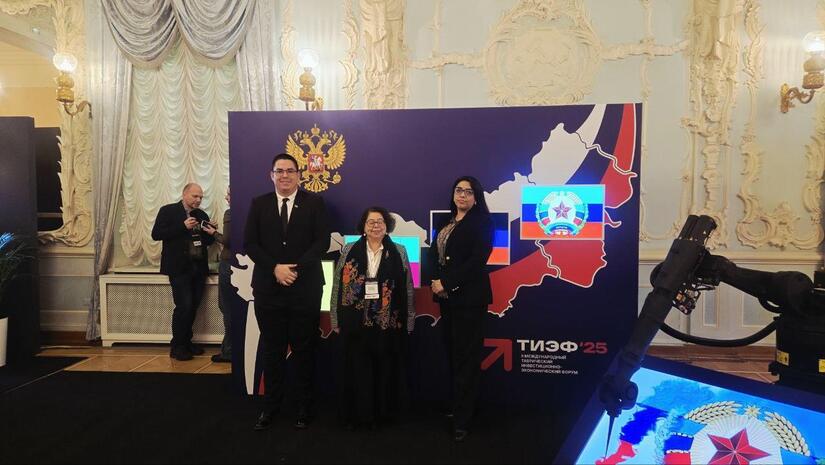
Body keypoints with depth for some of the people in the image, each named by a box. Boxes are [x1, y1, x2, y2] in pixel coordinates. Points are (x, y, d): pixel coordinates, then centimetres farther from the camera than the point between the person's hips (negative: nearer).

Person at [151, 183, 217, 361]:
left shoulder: (202, 215, 13)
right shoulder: (168, 211, -1)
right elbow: (156, 234, -11)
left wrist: (211, 234, -8)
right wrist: (183, 226, -19)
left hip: (198, 267, 5)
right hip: (179, 267, -5)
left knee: (193, 306, 9)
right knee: (184, 306, -9)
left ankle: (186, 342, 22)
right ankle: (177, 346, 4)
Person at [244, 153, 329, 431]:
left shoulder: (314, 202, 4)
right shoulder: (259, 204, 9)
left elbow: (322, 241, -4)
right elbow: (250, 243, 3)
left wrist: (297, 268, -14)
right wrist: (275, 268, -11)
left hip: (306, 287, -1)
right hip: (268, 287, 2)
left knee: (304, 349, 6)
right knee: (272, 349, 10)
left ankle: (304, 407, 20)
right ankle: (270, 405, 24)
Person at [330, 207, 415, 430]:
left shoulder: (399, 253, 4)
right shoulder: (349, 251, 4)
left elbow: (408, 289, 4)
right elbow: (338, 287, 4)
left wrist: (408, 322, 1)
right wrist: (336, 320, 1)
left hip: (388, 324, 0)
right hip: (356, 323, 0)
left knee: (384, 371, 9)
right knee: (357, 370, 8)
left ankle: (380, 413, 26)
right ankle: (356, 414, 24)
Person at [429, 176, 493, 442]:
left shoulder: (482, 221, -4)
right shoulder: (446, 223, 16)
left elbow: (477, 260, -15)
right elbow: (434, 253, 10)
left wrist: (447, 283, -16)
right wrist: (435, 282, -8)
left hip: (469, 297, -6)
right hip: (447, 297, 6)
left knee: (466, 356, -1)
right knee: (452, 353, 12)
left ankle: (463, 419, 6)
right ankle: (454, 406, 26)